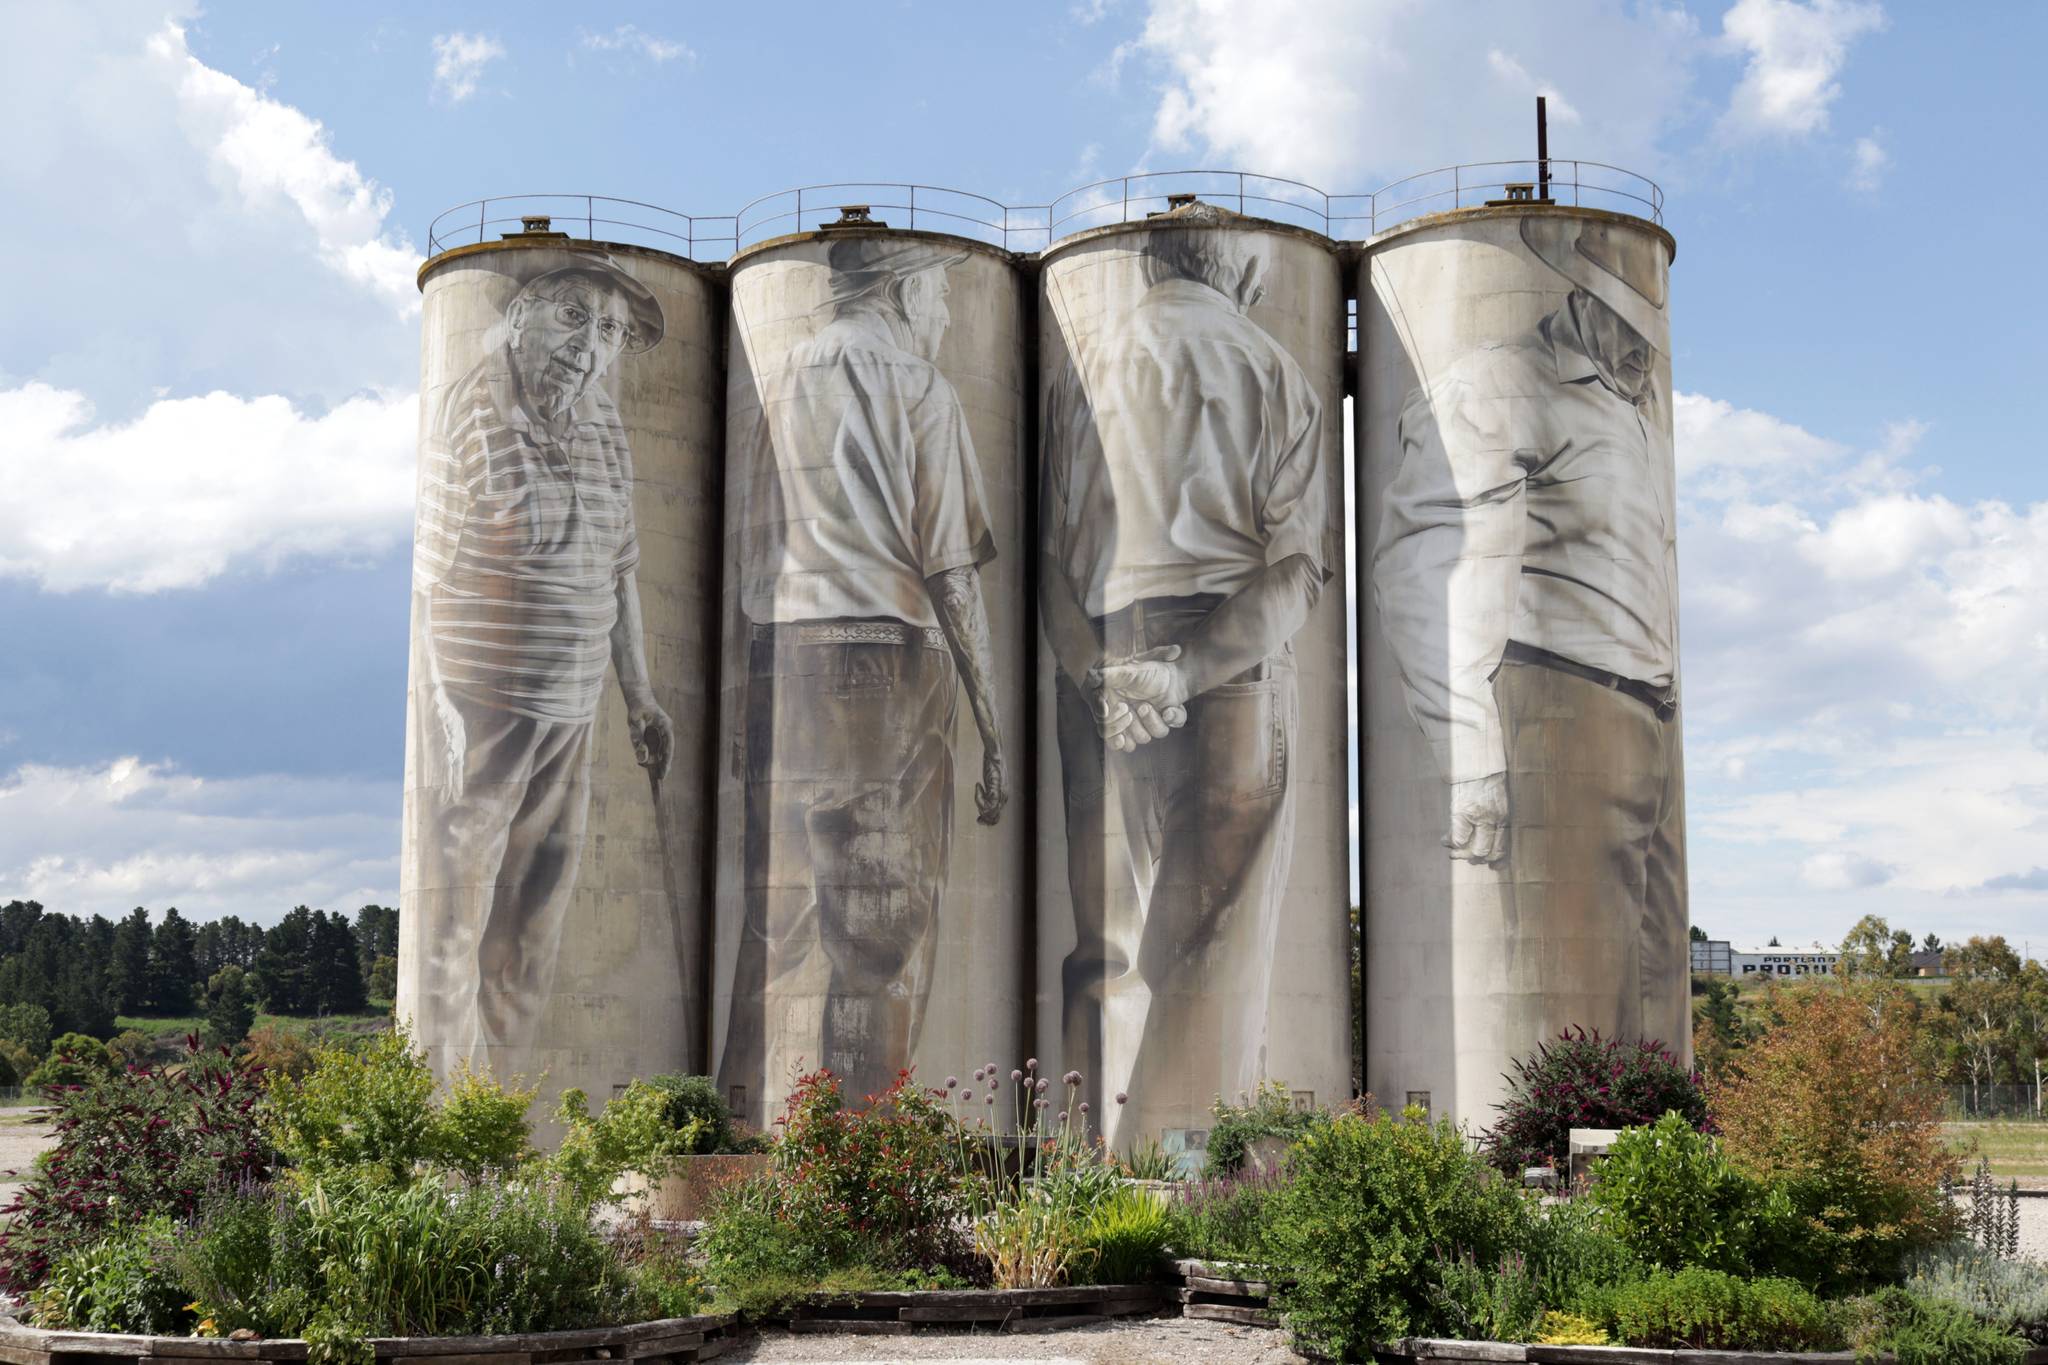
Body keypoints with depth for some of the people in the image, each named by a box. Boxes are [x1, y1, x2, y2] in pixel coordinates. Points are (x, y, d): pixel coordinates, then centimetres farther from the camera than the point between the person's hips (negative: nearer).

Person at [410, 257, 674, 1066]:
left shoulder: (604, 428, 9)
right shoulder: (466, 412, -11)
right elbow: (415, 573, -12)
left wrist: (639, 699, 18)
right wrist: (441, 705, -17)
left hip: (569, 716, 7)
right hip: (476, 711, -7)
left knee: (533, 933, 15)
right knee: (453, 917, 0)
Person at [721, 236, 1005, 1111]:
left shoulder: (779, 388, 17)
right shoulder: (917, 391, 0)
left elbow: (752, 554, 14)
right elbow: (951, 572, -4)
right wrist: (991, 728, -2)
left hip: (779, 655, 6)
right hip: (887, 652, -6)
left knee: (779, 897, 8)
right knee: (885, 909, -3)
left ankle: (747, 1107, 8)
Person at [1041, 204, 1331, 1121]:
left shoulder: (1081, 375, 13)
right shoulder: (1270, 371, 2)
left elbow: (1049, 554, 4)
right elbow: (1298, 561, -9)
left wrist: (1101, 676, -5)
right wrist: (1193, 666, -15)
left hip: (1100, 674, 4)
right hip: (1235, 668, -4)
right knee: (1216, 947, -2)